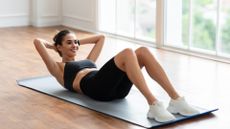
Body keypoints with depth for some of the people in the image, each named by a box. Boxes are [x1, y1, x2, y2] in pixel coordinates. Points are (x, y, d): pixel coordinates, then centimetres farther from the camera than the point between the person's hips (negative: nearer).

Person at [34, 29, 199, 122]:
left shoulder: (87, 61, 41)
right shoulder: (59, 68, 22)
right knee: (127, 53, -32)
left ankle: (176, 99, -32)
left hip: (117, 87, 7)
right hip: (96, 87, -7)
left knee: (143, 51, -20)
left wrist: (78, 42, 49)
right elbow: (37, 42, 14)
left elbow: (101, 38, 51)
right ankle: (154, 105, -48)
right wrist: (53, 46, 33)